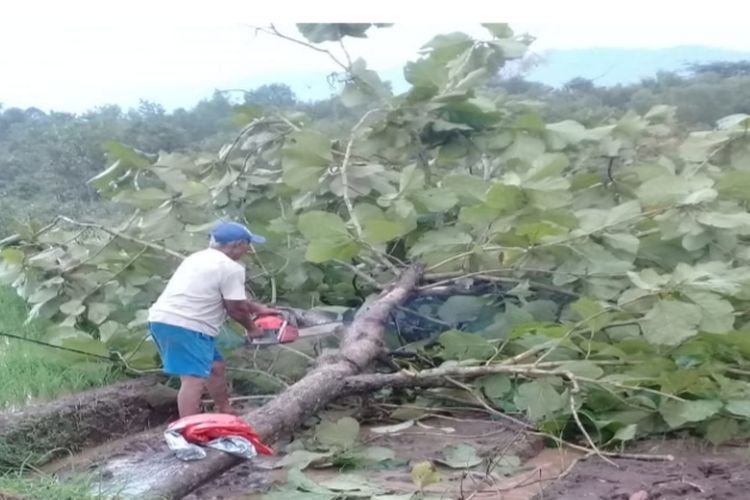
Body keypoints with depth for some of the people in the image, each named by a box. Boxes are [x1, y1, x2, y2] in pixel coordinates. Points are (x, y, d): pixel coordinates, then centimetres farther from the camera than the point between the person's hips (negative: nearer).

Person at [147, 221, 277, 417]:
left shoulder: (201, 258, 21)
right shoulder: (231, 268, -10)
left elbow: (229, 297, 30)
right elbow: (235, 307, -4)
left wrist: (256, 308, 35)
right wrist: (251, 328, 14)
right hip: (184, 327, -10)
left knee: (215, 366, 22)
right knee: (194, 379, -16)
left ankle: (226, 413, 37)